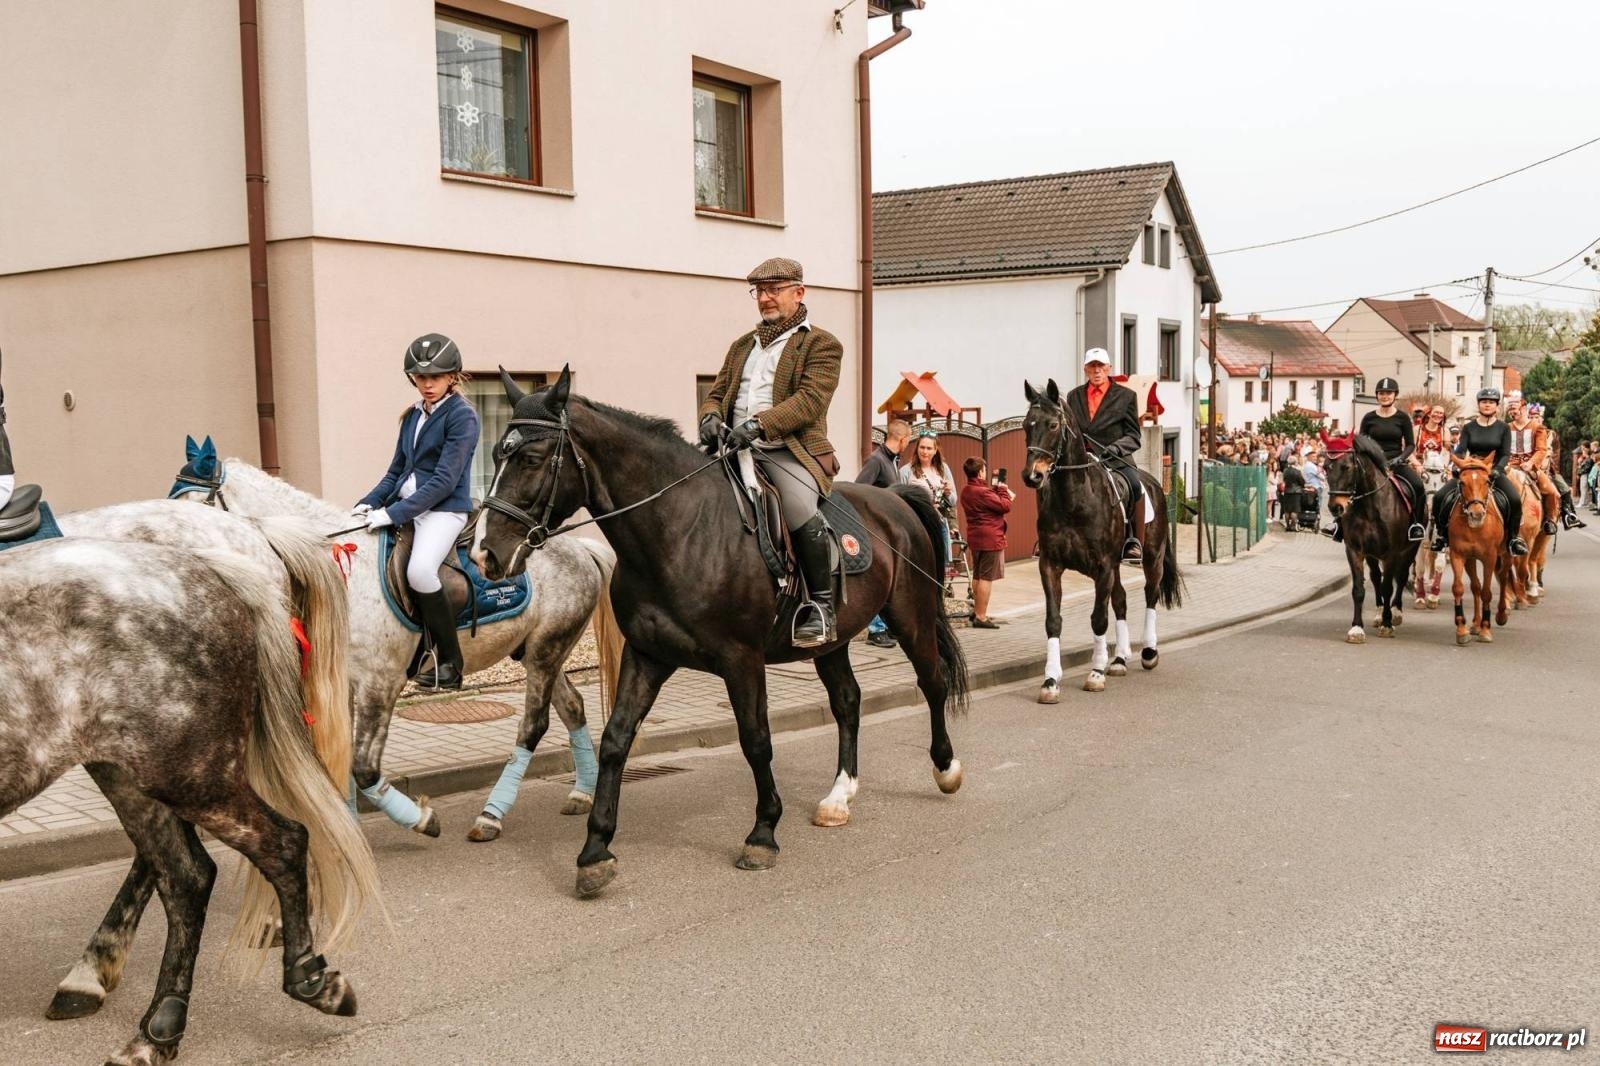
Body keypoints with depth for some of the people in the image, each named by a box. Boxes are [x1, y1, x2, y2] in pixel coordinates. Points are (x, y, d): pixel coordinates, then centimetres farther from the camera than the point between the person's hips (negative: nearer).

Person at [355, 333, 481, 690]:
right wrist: (369, 503, -1)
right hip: (405, 505, 9)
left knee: (419, 571, -32)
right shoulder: (413, 415, 15)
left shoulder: (462, 416, -8)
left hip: (444, 508, -9)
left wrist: (393, 513, -22)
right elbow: (396, 471, 18)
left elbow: (444, 481, -16)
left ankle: (450, 663, -19)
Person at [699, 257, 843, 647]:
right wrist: (711, 416, -4)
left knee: (803, 512, -32)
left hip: (790, 449, -6)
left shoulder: (821, 344, 6)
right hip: (735, 448, 6)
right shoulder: (741, 346, 27)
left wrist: (758, 424, -23)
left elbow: (811, 399, -9)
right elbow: (717, 392, 23)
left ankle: (821, 606, -18)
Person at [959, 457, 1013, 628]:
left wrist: (999, 492, 4)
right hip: (990, 538, -10)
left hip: (975, 537, 10)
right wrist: (1003, 490, -2)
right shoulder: (983, 492, -21)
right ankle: (981, 617, -6)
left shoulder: (966, 491, 9)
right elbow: (1005, 507, -15)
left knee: (977, 576, 18)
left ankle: (977, 610, 28)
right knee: (986, 577, -6)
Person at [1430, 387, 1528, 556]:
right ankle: (1441, 534, 0)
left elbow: (1506, 454, -2)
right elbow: (1461, 450, -1)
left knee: (1515, 499, -28)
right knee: (1439, 497, -17)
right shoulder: (1469, 428, 8)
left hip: (1495, 473, -1)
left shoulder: (1503, 428, 5)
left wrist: (1497, 469, -22)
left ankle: (1513, 537, -8)